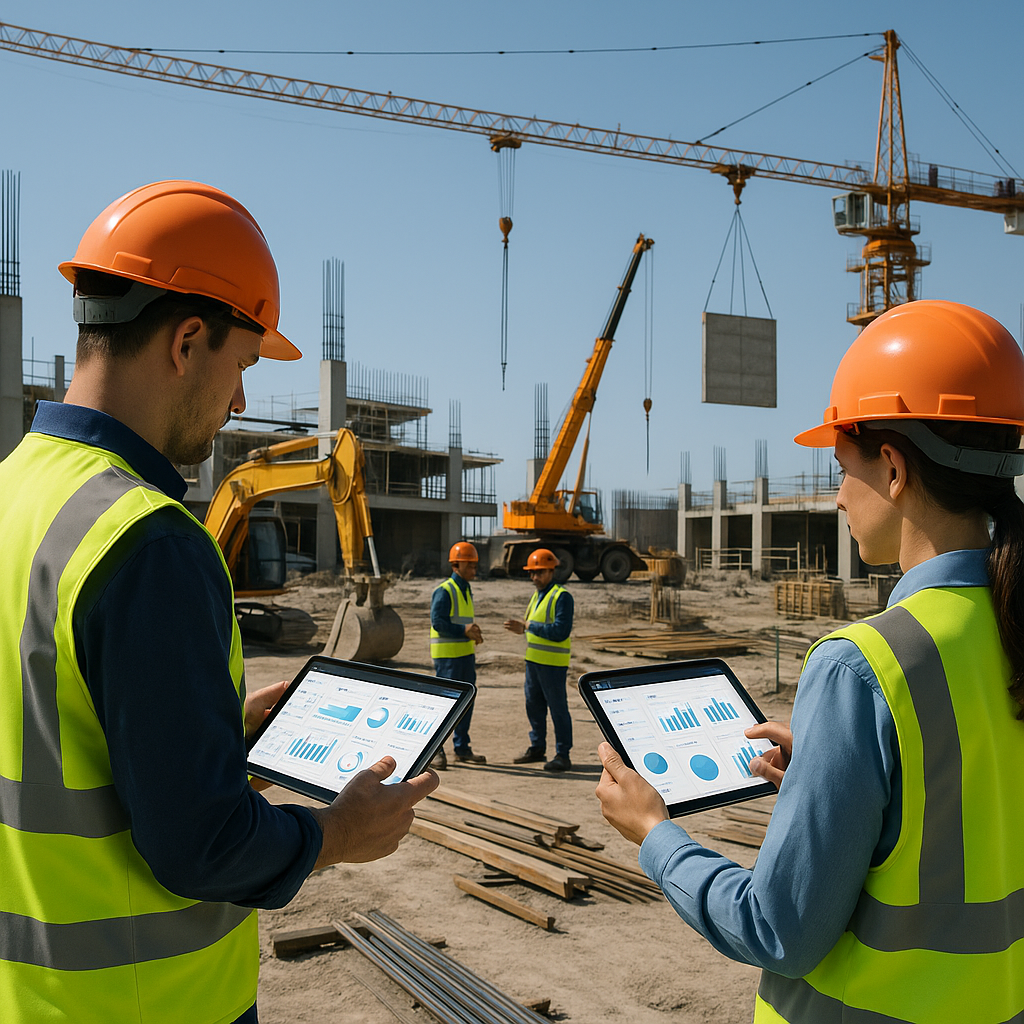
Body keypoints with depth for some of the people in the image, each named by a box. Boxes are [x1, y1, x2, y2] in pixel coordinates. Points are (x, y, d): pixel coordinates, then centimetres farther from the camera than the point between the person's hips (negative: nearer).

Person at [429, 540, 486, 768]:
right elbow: (437, 622, -19)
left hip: (466, 653, 9)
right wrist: (464, 630, -25)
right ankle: (435, 750, 3)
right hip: (447, 655, -9)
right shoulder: (444, 591, -12)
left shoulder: (466, 590, 15)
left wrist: (473, 632, 2)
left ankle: (462, 749, 20)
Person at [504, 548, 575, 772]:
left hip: (553, 663, -9)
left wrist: (529, 625, -17)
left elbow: (560, 631, -22)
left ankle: (563, 756, 6)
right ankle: (537, 748, 29)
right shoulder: (537, 596, 15)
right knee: (534, 705, 16)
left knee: (557, 708, -2)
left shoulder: (562, 596, -13)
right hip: (533, 660, 9)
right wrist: (521, 628, 1)